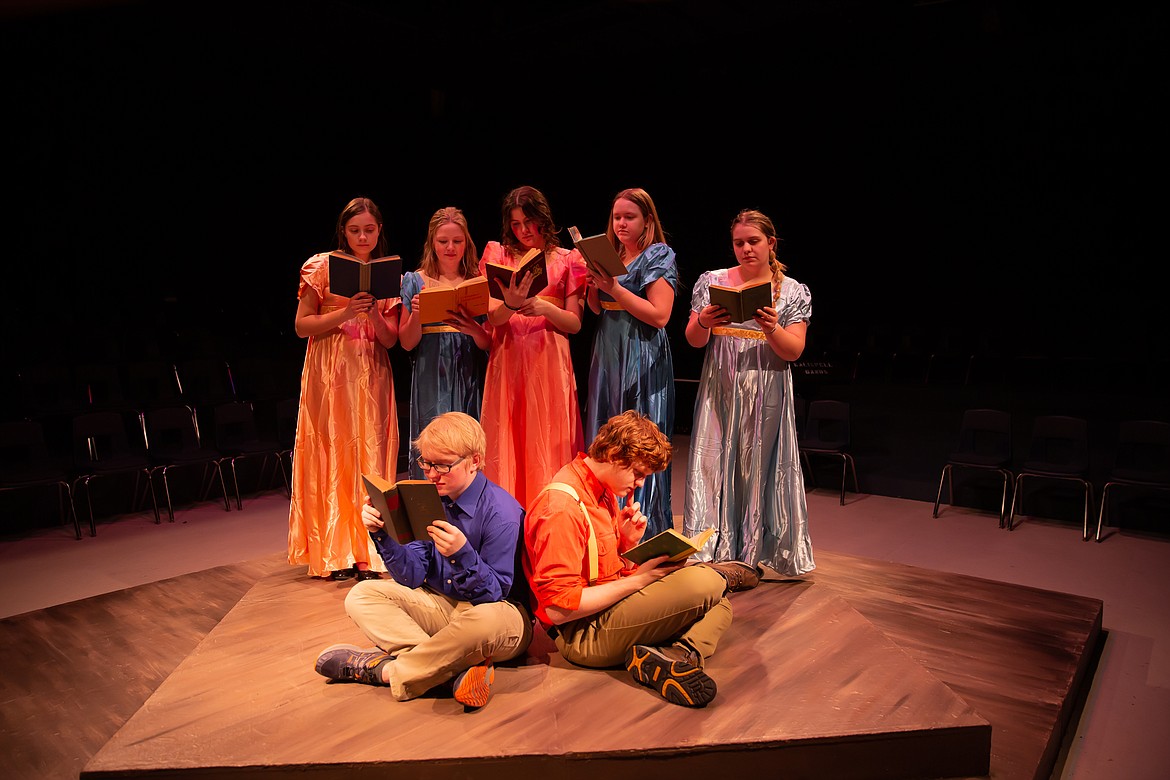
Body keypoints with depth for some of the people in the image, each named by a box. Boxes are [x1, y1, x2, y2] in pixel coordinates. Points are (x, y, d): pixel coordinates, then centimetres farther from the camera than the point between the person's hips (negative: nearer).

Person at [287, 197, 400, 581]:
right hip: (330, 375, -3)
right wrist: (344, 313, -16)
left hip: (371, 376, 3)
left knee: (369, 455, 0)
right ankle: (335, 553, 4)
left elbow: (390, 339, 5)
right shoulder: (322, 267, 2)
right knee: (332, 454, -3)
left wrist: (374, 314, -14)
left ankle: (367, 552, 6)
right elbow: (302, 326, -2)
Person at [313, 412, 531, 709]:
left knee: (484, 620, -43)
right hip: (441, 606, 7)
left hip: (494, 610, -7)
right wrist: (382, 534, -16)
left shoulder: (500, 512, -20)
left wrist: (462, 554, -38)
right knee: (362, 595, -8)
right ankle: (457, 666, -27)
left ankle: (383, 669, -20)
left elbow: (494, 594, -21)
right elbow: (412, 577, -2)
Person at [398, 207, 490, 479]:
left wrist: (473, 329, -18)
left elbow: (489, 344, 2)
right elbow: (407, 343, 4)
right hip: (431, 378, -1)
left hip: (470, 378, 1)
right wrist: (416, 315, -14)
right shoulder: (416, 281, 7)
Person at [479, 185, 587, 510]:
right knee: (507, 445, 0)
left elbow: (575, 324, 2)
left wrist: (545, 307, -16)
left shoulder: (568, 260, 8)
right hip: (508, 361, 1)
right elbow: (492, 317, 0)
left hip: (550, 362, -1)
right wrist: (511, 304, -22)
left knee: (547, 444, -1)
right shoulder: (498, 254, 11)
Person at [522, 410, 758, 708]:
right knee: (703, 583, -24)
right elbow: (558, 608, -25)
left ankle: (671, 657, -20)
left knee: (718, 604, 7)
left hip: (611, 608, 10)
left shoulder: (604, 491, 10)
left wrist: (628, 541, -4)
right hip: (583, 634, -10)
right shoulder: (562, 508, -22)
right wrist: (637, 579, -20)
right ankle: (720, 574, 11)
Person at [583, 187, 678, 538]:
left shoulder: (659, 256, -4)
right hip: (608, 357, 6)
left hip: (642, 361, -6)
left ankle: (646, 532, 7)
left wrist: (614, 288, -17)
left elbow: (659, 315, -14)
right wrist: (591, 282, -3)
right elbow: (597, 310, 14)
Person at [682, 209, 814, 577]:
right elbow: (693, 340, 3)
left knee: (760, 468, 4)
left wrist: (772, 330, -22)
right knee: (714, 466, 0)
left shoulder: (793, 291, 4)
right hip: (720, 391, 1)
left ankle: (757, 554, 17)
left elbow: (794, 351, -3)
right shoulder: (712, 281, 6)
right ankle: (712, 552, 11)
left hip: (766, 395, 0)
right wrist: (703, 323, -19)